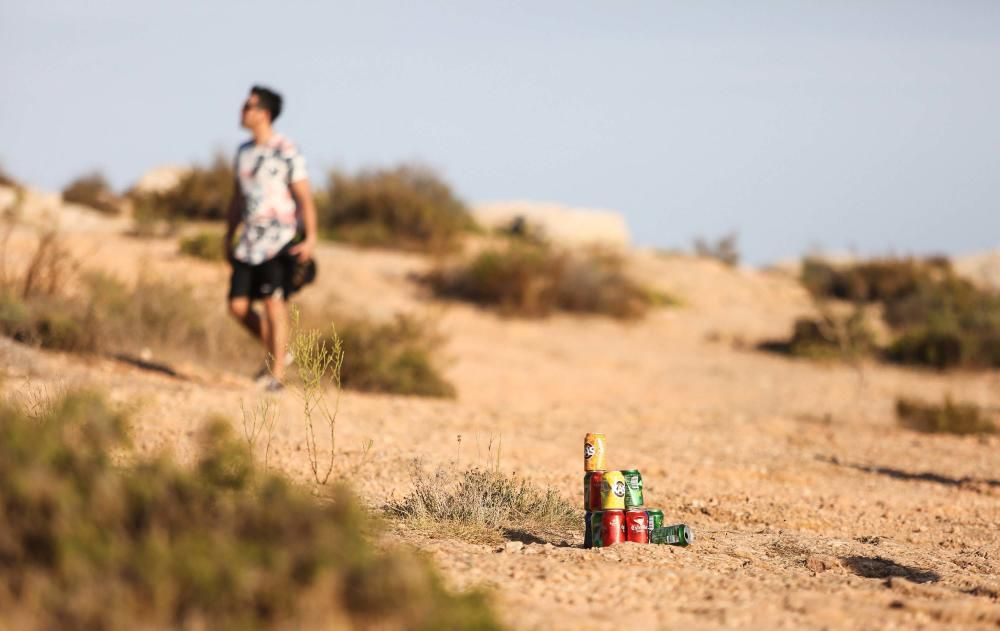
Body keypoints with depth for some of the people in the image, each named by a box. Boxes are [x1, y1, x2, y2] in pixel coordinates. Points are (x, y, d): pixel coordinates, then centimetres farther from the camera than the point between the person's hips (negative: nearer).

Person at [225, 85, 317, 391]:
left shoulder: (287, 153, -7)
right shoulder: (244, 151, 14)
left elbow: (304, 198, -9)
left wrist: (310, 239, -19)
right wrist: (229, 238, 20)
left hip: (279, 239, -7)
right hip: (249, 240, 7)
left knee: (273, 301, -10)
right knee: (238, 305, 2)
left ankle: (276, 374, -5)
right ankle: (277, 352, 21)